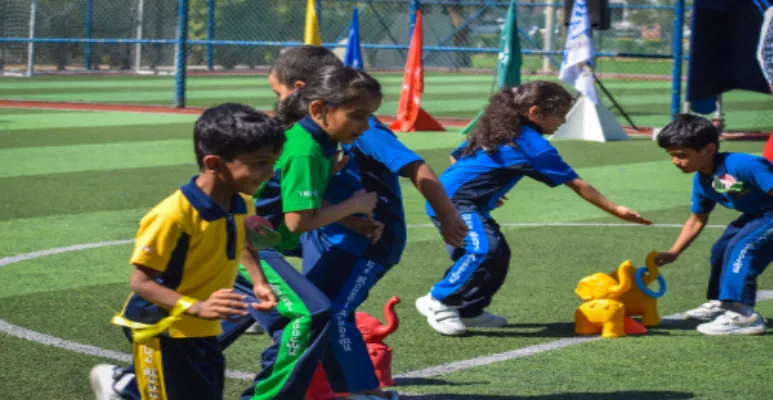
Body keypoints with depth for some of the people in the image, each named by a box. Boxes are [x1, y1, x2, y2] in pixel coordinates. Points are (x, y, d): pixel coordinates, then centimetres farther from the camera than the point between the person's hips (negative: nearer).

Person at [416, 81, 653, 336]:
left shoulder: (500, 131, 16)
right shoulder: (533, 145, -10)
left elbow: (456, 156, 24)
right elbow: (577, 185, -9)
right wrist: (616, 210, -5)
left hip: (447, 196, 10)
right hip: (455, 201, -10)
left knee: (498, 256, 13)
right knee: (485, 250, -26)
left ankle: (468, 310, 18)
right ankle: (438, 302, -15)